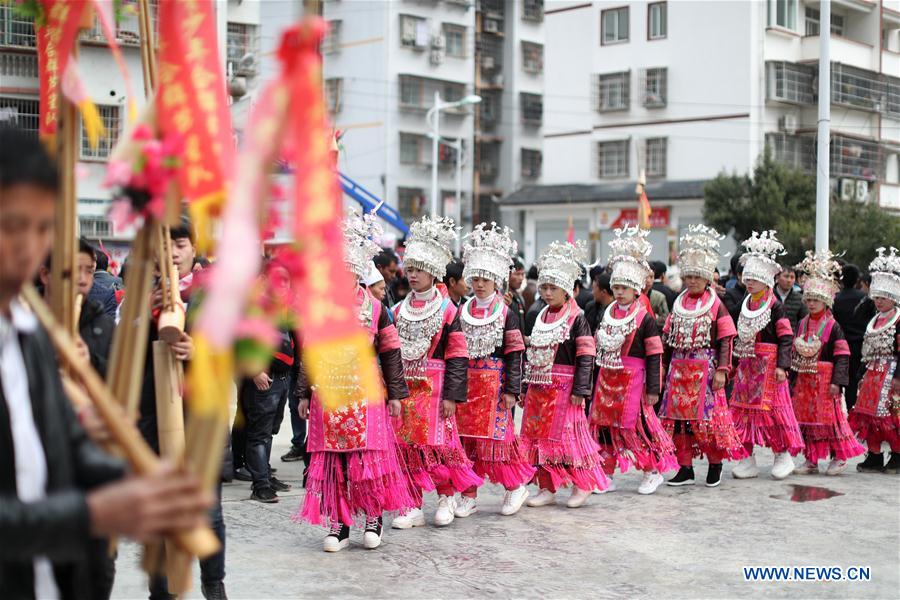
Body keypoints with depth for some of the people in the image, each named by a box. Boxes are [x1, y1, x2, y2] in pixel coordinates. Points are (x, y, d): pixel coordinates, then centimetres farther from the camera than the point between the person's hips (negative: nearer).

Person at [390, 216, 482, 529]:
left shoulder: (447, 310, -3)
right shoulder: (398, 311, 9)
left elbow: (457, 356, -5)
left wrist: (451, 395, -10)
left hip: (434, 387, -4)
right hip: (404, 387, 4)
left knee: (438, 442, -4)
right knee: (406, 443, 3)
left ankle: (446, 495, 17)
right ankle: (413, 506, 10)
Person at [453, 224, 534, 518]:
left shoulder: (506, 313, -2)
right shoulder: (462, 311, 9)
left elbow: (514, 355, -4)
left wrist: (511, 390, -9)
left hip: (494, 384, -4)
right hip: (466, 384, 4)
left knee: (496, 435, -3)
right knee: (465, 436, 5)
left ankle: (516, 487, 15)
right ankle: (469, 494, 13)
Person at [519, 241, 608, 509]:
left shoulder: (576, 318, -8)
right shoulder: (541, 317, 13)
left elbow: (585, 357, -12)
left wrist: (580, 390, -17)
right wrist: (526, 387, 15)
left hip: (563, 387, -7)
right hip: (538, 387, 7)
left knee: (567, 436, -4)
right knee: (539, 435, 7)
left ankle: (583, 485, 11)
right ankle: (548, 488, 16)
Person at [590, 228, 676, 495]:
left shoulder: (644, 318, -7)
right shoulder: (608, 314, 10)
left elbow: (654, 355, -8)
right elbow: (598, 347, 16)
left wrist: (653, 389, -10)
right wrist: (594, 379, 14)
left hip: (632, 378, -6)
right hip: (607, 377, 6)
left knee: (636, 423, -4)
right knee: (604, 422, 7)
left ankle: (652, 471, 12)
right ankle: (606, 474, 17)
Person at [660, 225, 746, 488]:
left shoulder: (715, 304, -1)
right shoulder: (679, 304, 12)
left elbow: (726, 340, -5)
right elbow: (668, 338, 16)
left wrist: (721, 370, -13)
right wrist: (664, 365, 11)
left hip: (705, 369, -5)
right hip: (679, 369, 5)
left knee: (708, 417, -6)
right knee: (678, 417, 3)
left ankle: (715, 464, 12)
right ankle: (685, 468, 11)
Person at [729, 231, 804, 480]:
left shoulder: (775, 306, -7)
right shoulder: (745, 305, 13)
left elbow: (786, 338, -12)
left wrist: (782, 365, -19)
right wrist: (733, 362, 15)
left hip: (768, 365, -7)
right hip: (746, 365, 7)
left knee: (771, 408, -6)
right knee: (744, 408, 5)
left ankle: (783, 455, 9)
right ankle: (747, 459, 11)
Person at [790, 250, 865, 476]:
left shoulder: (832, 326, -7)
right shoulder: (802, 324, 10)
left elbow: (842, 356, -10)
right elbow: (795, 353, 14)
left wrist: (836, 381, -17)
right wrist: (793, 378, 10)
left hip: (824, 379, -6)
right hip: (804, 380, 6)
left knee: (830, 417, -1)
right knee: (806, 418, 7)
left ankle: (839, 457, 11)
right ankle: (811, 460, 14)